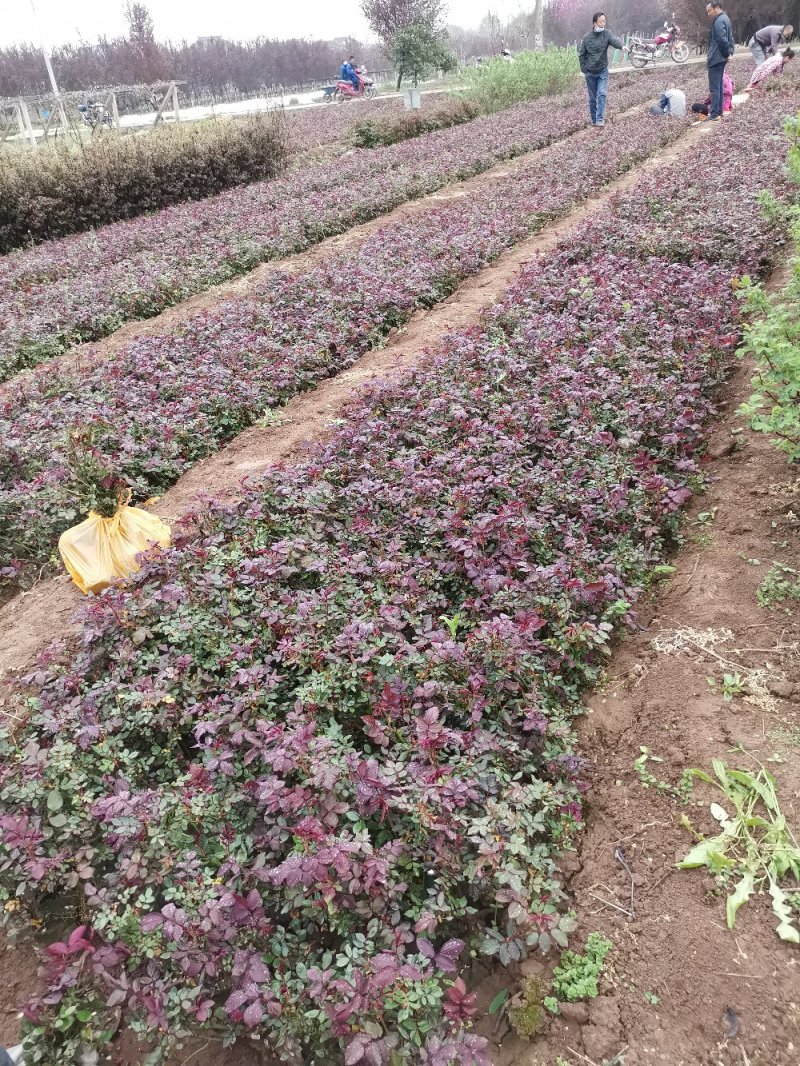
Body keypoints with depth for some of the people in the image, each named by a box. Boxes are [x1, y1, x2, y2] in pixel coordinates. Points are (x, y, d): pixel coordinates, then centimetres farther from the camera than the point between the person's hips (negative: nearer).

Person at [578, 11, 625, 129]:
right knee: (592, 98, 8)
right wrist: (584, 70, -3)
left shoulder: (606, 34, -5)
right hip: (590, 73, 1)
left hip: (603, 71, -1)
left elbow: (614, 40, -24)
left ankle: (600, 119, -18)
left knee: (602, 94, -16)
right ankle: (594, 120, 21)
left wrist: (622, 46, -45)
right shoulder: (587, 38, -5)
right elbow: (581, 54, 3)